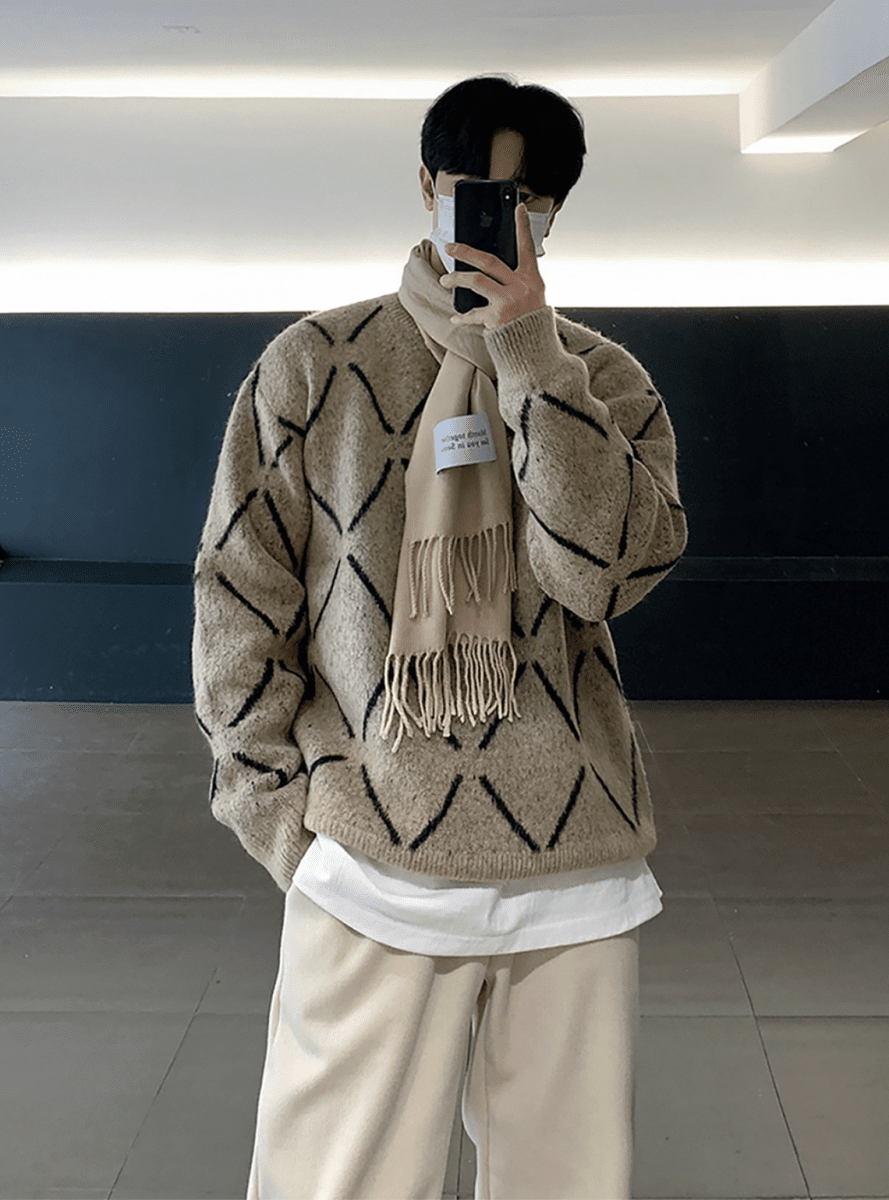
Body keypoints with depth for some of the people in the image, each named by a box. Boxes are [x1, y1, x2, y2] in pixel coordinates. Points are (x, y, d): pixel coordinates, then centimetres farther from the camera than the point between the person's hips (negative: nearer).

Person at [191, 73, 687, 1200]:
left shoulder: (606, 378, 7)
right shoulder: (311, 365, 3)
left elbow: (606, 570, -11)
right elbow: (237, 608, 3)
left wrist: (527, 350, -14)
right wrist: (285, 815, 0)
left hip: (577, 865, 2)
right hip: (372, 866, -1)